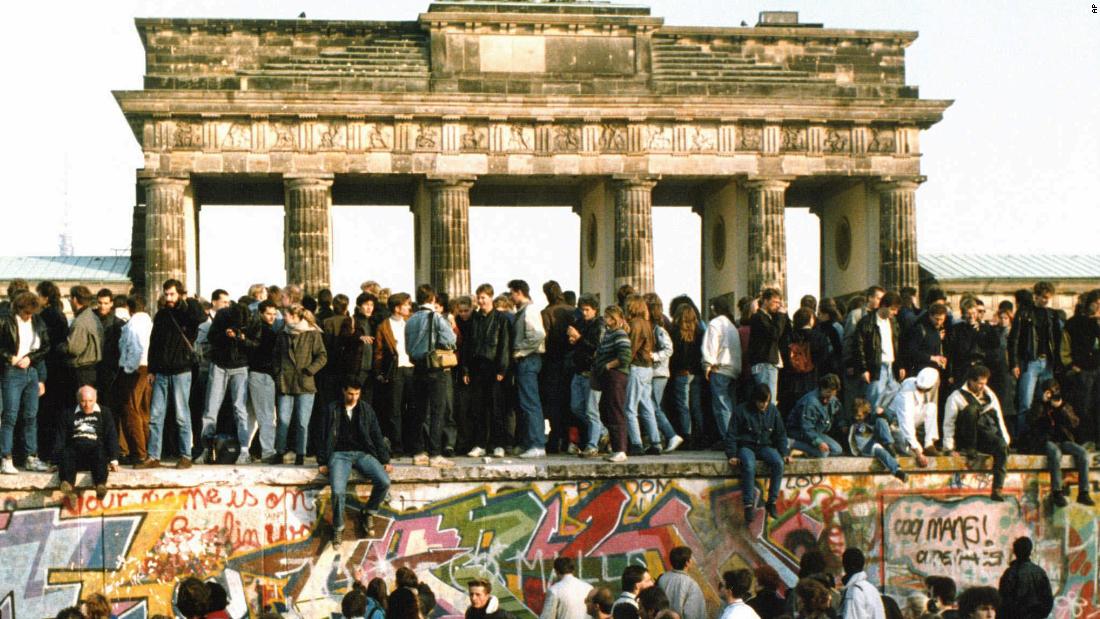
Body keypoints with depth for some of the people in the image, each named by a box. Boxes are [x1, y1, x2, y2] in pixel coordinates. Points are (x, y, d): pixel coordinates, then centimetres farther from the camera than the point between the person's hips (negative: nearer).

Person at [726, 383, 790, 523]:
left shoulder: (773, 411, 5)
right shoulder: (741, 411, -6)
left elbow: (780, 434, 15)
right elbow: (731, 435, -3)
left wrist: (784, 453, 4)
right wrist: (732, 455, -13)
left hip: (765, 446, 3)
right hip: (746, 447, -3)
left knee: (778, 463, -30)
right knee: (749, 466, -38)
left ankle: (772, 502, -21)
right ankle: (748, 505, -33)